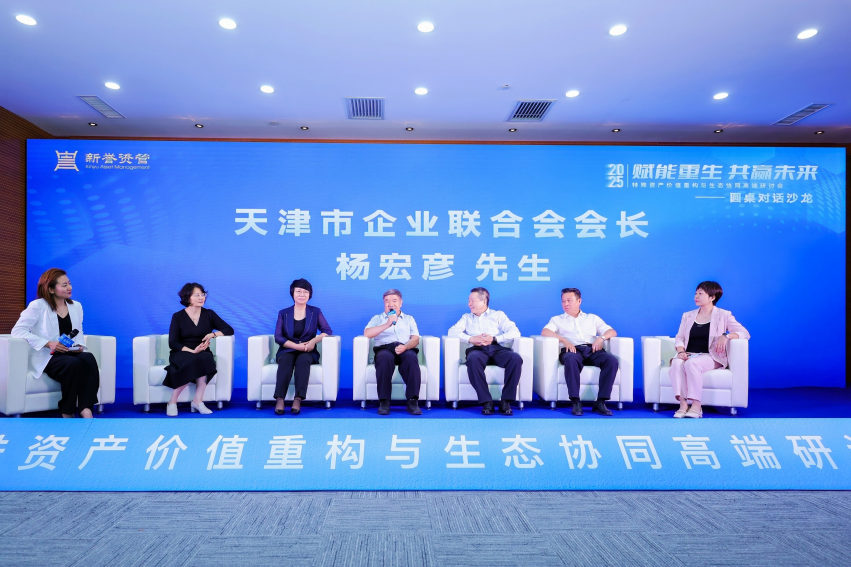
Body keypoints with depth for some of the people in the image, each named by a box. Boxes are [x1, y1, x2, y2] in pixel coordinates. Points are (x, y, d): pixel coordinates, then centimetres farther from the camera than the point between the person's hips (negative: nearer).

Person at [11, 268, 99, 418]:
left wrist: (80, 345, -5)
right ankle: (67, 412, -19)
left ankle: (85, 407, -35)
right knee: (73, 363, -35)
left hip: (70, 354, 4)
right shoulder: (38, 306, -3)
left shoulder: (76, 306, 14)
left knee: (89, 358, -31)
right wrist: (48, 343, -22)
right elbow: (18, 330, -12)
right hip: (46, 357, -4)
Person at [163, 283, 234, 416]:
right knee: (195, 361, -35)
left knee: (205, 359, -34)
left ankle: (197, 401, -27)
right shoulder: (178, 317, 2)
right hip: (182, 354, -2)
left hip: (203, 354, 2)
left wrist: (213, 334, -14)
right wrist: (192, 351, -19)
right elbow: (173, 343, -5)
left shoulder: (209, 314, 8)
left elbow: (229, 330, 5)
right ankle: (172, 402, -21)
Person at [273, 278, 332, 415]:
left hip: (308, 352, 0)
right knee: (285, 361, -34)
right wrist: (296, 346, -16)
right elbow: (278, 337, -2)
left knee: (303, 360, -35)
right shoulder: (283, 313, 7)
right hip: (287, 350, 0)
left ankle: (298, 399, -41)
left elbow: (327, 331, 0)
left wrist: (314, 341, -18)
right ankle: (279, 399, -40)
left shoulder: (315, 312, 7)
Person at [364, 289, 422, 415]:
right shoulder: (377, 318, 23)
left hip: (405, 349, 1)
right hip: (385, 348, -1)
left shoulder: (409, 319, 26)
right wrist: (387, 325, -8)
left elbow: (415, 339, 10)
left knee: (411, 357, -36)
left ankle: (413, 400, -36)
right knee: (385, 358, -38)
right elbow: (367, 333, 3)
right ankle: (384, 401, -35)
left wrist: (405, 347, -12)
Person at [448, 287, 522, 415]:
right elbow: (452, 331, 9)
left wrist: (494, 339, -7)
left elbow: (515, 332, 6)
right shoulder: (466, 317, 27)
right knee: (473, 359, -38)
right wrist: (470, 339, -7)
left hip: (498, 348, 0)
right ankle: (486, 401, -33)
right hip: (478, 349, 0)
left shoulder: (498, 315, 22)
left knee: (516, 358, -33)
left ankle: (506, 401, -27)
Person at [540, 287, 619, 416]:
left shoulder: (592, 318, 29)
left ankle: (600, 402, -28)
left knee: (612, 360, -29)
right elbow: (545, 332, 3)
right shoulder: (557, 319, 23)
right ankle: (576, 402, -36)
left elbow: (612, 332, 19)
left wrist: (601, 338, -4)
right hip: (572, 350, -2)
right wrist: (564, 340, -12)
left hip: (592, 350, 2)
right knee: (571, 359, -39)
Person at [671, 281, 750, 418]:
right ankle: (683, 403, -37)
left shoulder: (723, 315, 7)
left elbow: (745, 333, -1)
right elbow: (679, 338, 14)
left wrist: (726, 336, -20)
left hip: (710, 357, -3)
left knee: (692, 363, -37)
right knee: (677, 363, -32)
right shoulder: (687, 316, 20)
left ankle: (696, 405, -34)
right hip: (689, 355, 4)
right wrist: (681, 351, -7)